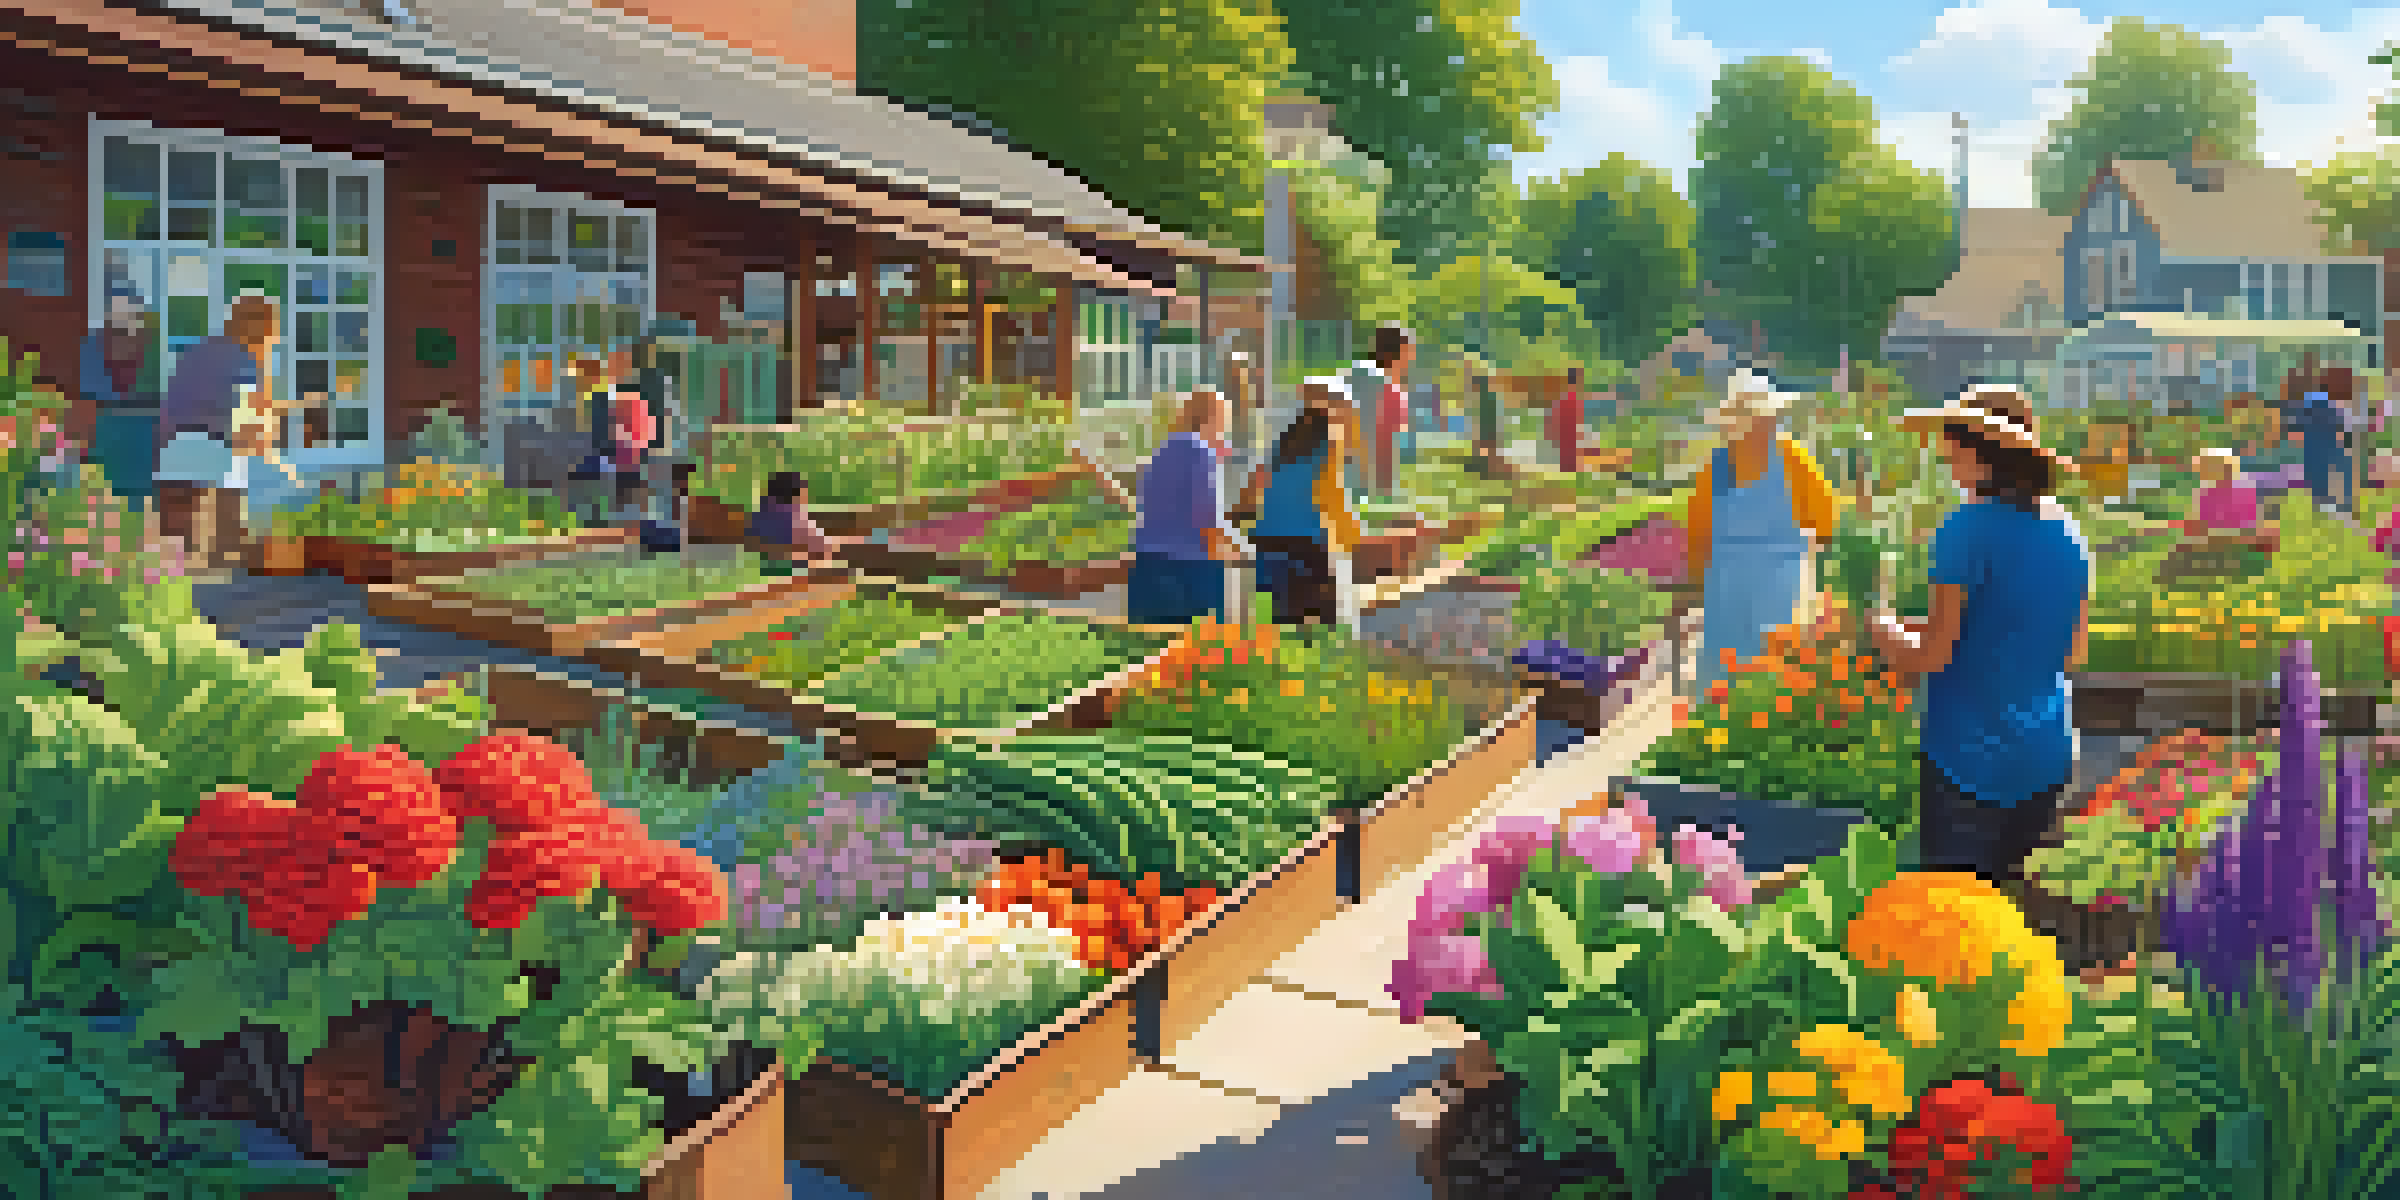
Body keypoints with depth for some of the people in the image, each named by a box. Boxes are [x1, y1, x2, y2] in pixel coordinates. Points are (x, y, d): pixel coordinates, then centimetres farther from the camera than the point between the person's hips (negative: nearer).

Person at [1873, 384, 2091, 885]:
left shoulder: (1970, 528, -15)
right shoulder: (2068, 532, 5)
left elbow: (1932, 655, -14)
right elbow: (2073, 655, 13)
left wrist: (1887, 633, 4)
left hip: (1970, 755, -7)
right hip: (2046, 755, 7)